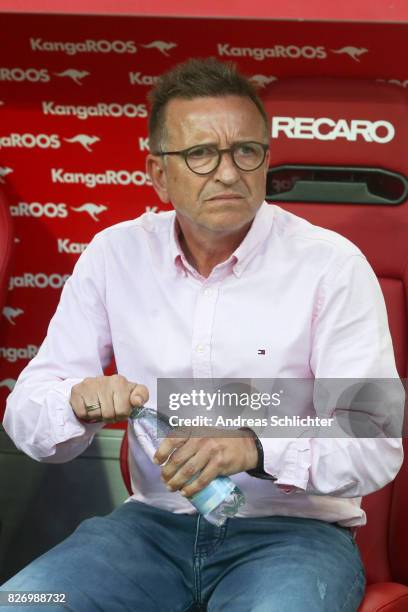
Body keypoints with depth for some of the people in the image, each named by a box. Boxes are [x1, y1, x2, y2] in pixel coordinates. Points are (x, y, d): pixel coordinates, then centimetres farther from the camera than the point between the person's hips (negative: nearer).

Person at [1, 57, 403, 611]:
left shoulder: (332, 265, -7)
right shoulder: (115, 254, 3)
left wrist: (254, 447, -31)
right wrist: (83, 401, -22)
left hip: (294, 529, -3)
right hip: (155, 521, 4)